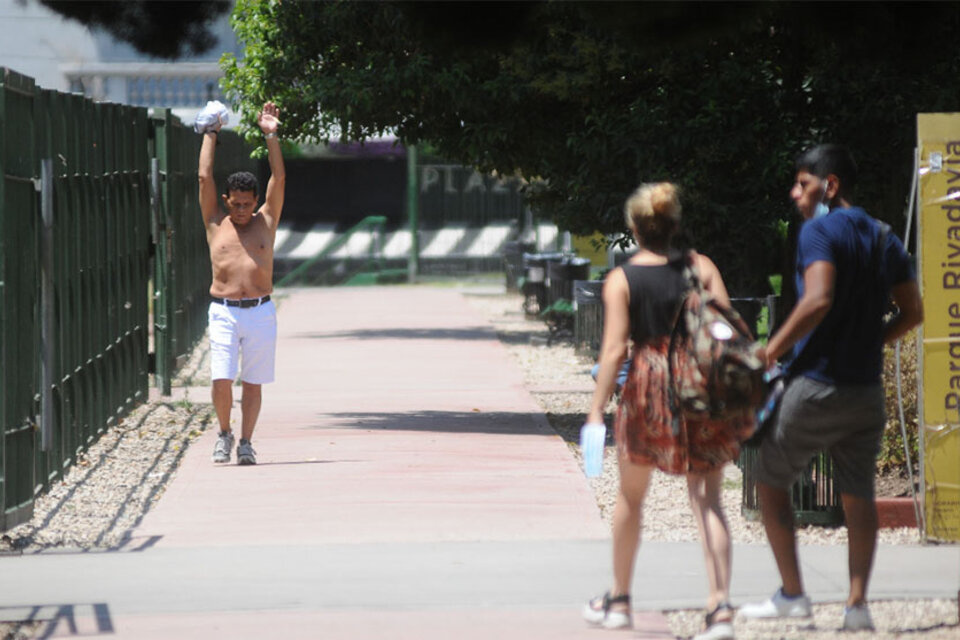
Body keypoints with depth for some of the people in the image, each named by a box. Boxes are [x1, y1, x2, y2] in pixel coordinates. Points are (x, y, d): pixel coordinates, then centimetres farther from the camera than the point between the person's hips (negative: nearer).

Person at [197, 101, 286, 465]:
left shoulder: (265, 222, 10)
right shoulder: (216, 224, 9)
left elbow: (278, 178, 6)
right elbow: (204, 177, 8)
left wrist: (271, 135, 3)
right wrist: (210, 134, 12)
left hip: (260, 313, 1)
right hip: (224, 312, -1)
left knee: (253, 382, 3)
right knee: (221, 380, -10)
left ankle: (246, 442, 13)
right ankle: (224, 433, 12)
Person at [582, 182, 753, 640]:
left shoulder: (621, 280, -4)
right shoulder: (700, 267, 3)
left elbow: (615, 349, -10)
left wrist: (596, 411, -8)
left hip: (649, 386, -1)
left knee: (631, 495, 18)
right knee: (706, 499, -1)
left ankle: (619, 601, 32)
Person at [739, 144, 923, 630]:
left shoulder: (819, 231, -10)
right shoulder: (884, 239, 12)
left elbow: (818, 300, -24)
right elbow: (912, 312, 16)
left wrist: (771, 351, -16)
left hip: (816, 385, -6)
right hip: (867, 389, 6)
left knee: (771, 481, 8)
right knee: (858, 495, 8)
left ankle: (792, 594, 6)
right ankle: (857, 603, 3)